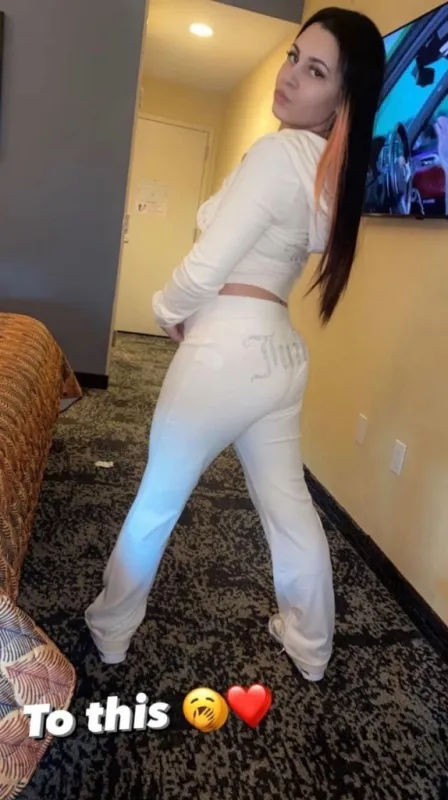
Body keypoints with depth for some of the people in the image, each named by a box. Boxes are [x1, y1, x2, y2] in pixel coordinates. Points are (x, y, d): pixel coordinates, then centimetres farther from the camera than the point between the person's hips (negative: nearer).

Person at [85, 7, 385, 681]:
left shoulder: (280, 151, -16)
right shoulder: (335, 169, 11)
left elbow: (204, 272, -19)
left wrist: (166, 309, 2)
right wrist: (194, 311, 10)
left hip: (227, 350, -8)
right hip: (280, 351, 8)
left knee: (156, 503, 11)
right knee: (288, 503, 18)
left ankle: (110, 633, 34)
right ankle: (312, 648, 36)